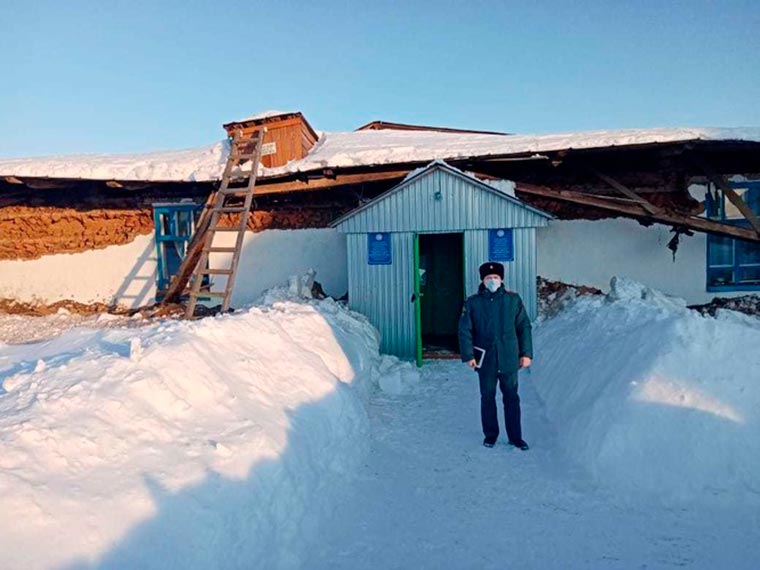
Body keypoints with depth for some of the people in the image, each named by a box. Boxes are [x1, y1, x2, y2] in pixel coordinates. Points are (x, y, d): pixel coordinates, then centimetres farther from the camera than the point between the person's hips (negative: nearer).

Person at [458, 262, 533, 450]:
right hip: (485, 360, 0)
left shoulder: (513, 299, 0)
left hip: (509, 359, 0)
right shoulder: (472, 303, -1)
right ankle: (490, 435, 26)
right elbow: (465, 331, -1)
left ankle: (515, 436, 20)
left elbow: (524, 327, 4)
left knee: (511, 398, 8)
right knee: (487, 398, 11)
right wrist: (468, 355, -8)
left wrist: (526, 353, 1)